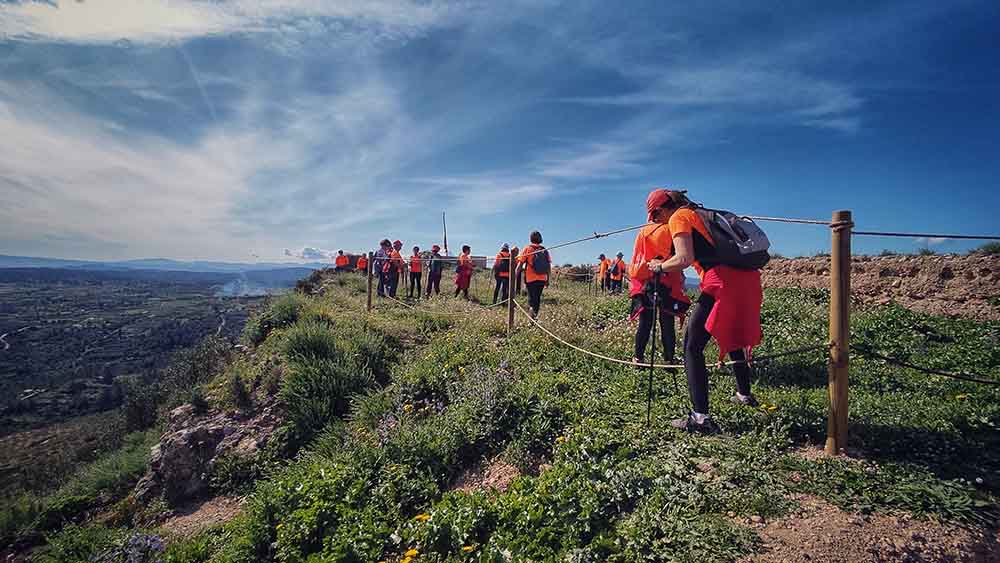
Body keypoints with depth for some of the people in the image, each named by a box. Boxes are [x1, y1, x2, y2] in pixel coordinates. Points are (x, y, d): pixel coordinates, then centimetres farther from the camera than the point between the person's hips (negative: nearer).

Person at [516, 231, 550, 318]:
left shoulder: (527, 249, -3)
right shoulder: (545, 250, 7)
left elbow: (520, 263, -7)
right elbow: (549, 266, 7)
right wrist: (547, 280, 15)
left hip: (531, 279, -3)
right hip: (542, 279, 3)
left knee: (531, 297, 2)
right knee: (537, 298, 16)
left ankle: (532, 308, -27)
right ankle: (535, 315, 22)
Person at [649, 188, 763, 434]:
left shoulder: (679, 217, 0)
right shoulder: (700, 213, 25)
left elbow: (684, 259, -13)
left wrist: (659, 267, 4)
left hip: (723, 282, -9)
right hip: (748, 278, 9)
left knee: (692, 347, -3)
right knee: (734, 338, 29)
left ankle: (701, 418, -9)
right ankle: (745, 394, 45)